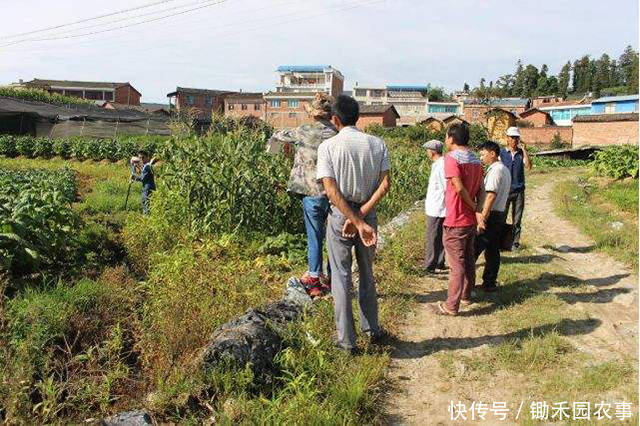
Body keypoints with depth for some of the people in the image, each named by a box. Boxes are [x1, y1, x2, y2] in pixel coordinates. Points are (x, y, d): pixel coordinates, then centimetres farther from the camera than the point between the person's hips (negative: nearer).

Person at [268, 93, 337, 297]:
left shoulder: (304, 132, -5)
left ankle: (314, 279, 17)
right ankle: (332, 279, 24)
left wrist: (273, 138, 34)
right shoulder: (338, 134, 0)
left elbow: (284, 135, 14)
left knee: (315, 237, 9)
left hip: (313, 193, -2)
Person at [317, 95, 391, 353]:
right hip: (368, 213, 3)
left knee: (341, 278, 7)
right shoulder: (377, 144, -1)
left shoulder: (328, 146, -9)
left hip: (339, 216, -3)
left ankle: (346, 340, 13)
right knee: (367, 274, 20)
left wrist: (357, 222, -20)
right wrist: (362, 216, -15)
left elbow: (331, 190, -19)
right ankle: (372, 328, 33)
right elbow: (386, 183, -10)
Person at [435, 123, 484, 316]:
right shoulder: (476, 160, 10)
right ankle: (466, 295, 33)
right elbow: (480, 190, 7)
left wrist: (475, 209, -12)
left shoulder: (451, 157, -17)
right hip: (471, 220, 8)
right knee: (469, 260, 19)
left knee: (456, 265, -2)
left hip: (455, 222, -8)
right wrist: (479, 211, 0)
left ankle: (451, 306, 6)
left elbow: (459, 188, -24)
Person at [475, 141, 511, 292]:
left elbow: (491, 196, -23)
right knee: (493, 251, 12)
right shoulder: (505, 170, 16)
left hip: (491, 215, -10)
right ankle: (490, 283, 17)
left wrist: (482, 219, -24)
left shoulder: (495, 170, -16)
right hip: (501, 214, 10)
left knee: (474, 249, -5)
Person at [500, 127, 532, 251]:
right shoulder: (501, 153, 4)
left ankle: (515, 243, 12)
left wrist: (524, 150, -11)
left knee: (517, 220, 5)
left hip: (519, 190, 2)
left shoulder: (522, 153, 8)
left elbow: (528, 167, -8)